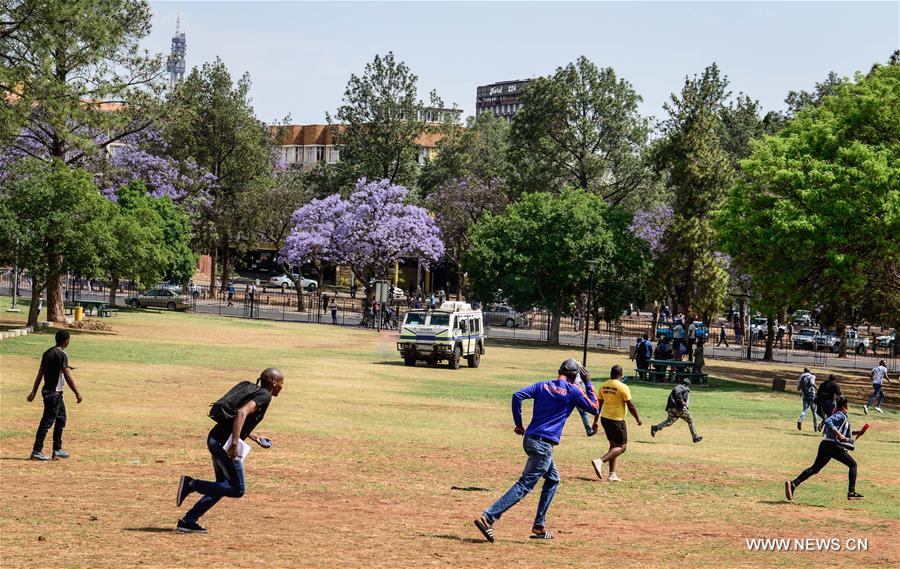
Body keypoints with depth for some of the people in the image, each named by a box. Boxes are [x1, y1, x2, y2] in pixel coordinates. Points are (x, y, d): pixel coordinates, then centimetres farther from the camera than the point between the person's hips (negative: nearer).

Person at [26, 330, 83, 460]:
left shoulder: (47, 353, 10)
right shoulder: (61, 355, -15)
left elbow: (40, 374, 12)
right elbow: (67, 377, -18)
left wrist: (34, 392, 13)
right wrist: (77, 393, -14)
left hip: (47, 391, 9)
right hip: (54, 393, -9)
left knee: (61, 419, 18)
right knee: (47, 421, -6)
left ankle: (57, 449, 23)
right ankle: (37, 451, -6)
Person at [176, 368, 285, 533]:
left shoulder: (255, 393, 19)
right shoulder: (264, 396, -10)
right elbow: (242, 413, -26)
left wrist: (253, 437, 35)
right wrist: (234, 444, -31)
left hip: (215, 440, 10)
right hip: (224, 444, -10)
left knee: (224, 487, 18)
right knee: (237, 490, -2)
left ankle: (187, 521, 15)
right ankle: (192, 484, -8)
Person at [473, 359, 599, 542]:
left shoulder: (542, 385, 12)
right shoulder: (572, 390, -2)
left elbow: (517, 395, -1)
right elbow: (594, 408, 7)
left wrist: (518, 423, 5)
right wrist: (588, 383, 13)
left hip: (529, 438, 8)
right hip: (543, 444, -8)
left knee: (553, 479, 24)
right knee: (525, 484, -11)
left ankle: (539, 526, 20)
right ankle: (488, 518, -24)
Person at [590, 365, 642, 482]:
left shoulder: (603, 386, 4)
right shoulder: (623, 387, -14)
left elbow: (599, 404, 10)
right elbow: (630, 405, -11)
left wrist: (595, 421, 17)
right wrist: (638, 418, 3)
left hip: (605, 418, 7)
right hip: (617, 420, -7)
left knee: (613, 445, 17)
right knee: (621, 446, 1)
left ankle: (612, 474, 15)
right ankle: (600, 461, -18)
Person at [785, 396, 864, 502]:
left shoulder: (839, 415, 21)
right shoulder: (841, 415, -7)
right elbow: (828, 421, -24)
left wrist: (854, 433, 26)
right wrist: (838, 434, -26)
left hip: (824, 445, 8)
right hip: (833, 445, -8)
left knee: (814, 468, 6)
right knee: (853, 464, 8)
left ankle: (793, 484, -11)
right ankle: (851, 492, 2)